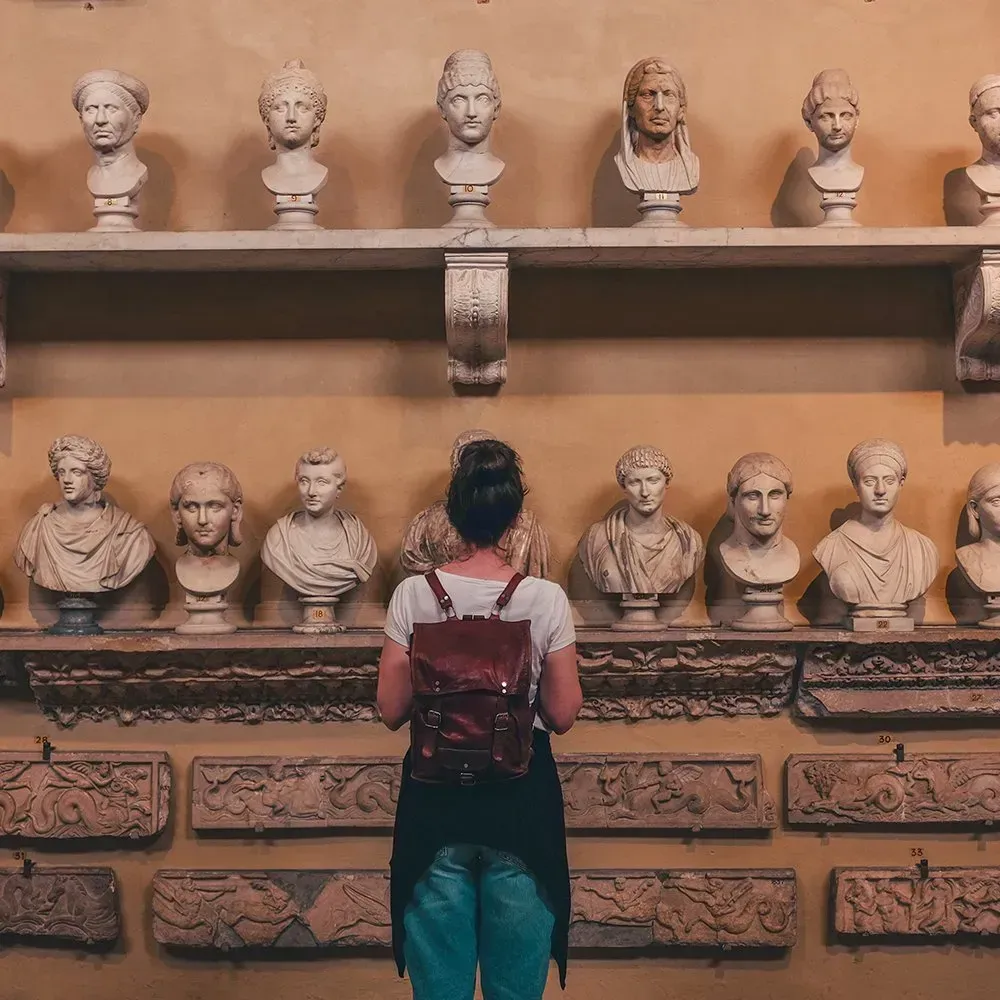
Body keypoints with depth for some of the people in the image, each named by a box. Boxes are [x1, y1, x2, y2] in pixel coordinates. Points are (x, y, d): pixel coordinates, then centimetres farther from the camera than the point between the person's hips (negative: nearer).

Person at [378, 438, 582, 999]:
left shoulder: (414, 595, -8)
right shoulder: (546, 599, -10)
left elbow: (392, 711, -3)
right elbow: (563, 715, -5)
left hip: (437, 794, 1)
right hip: (521, 795, -1)